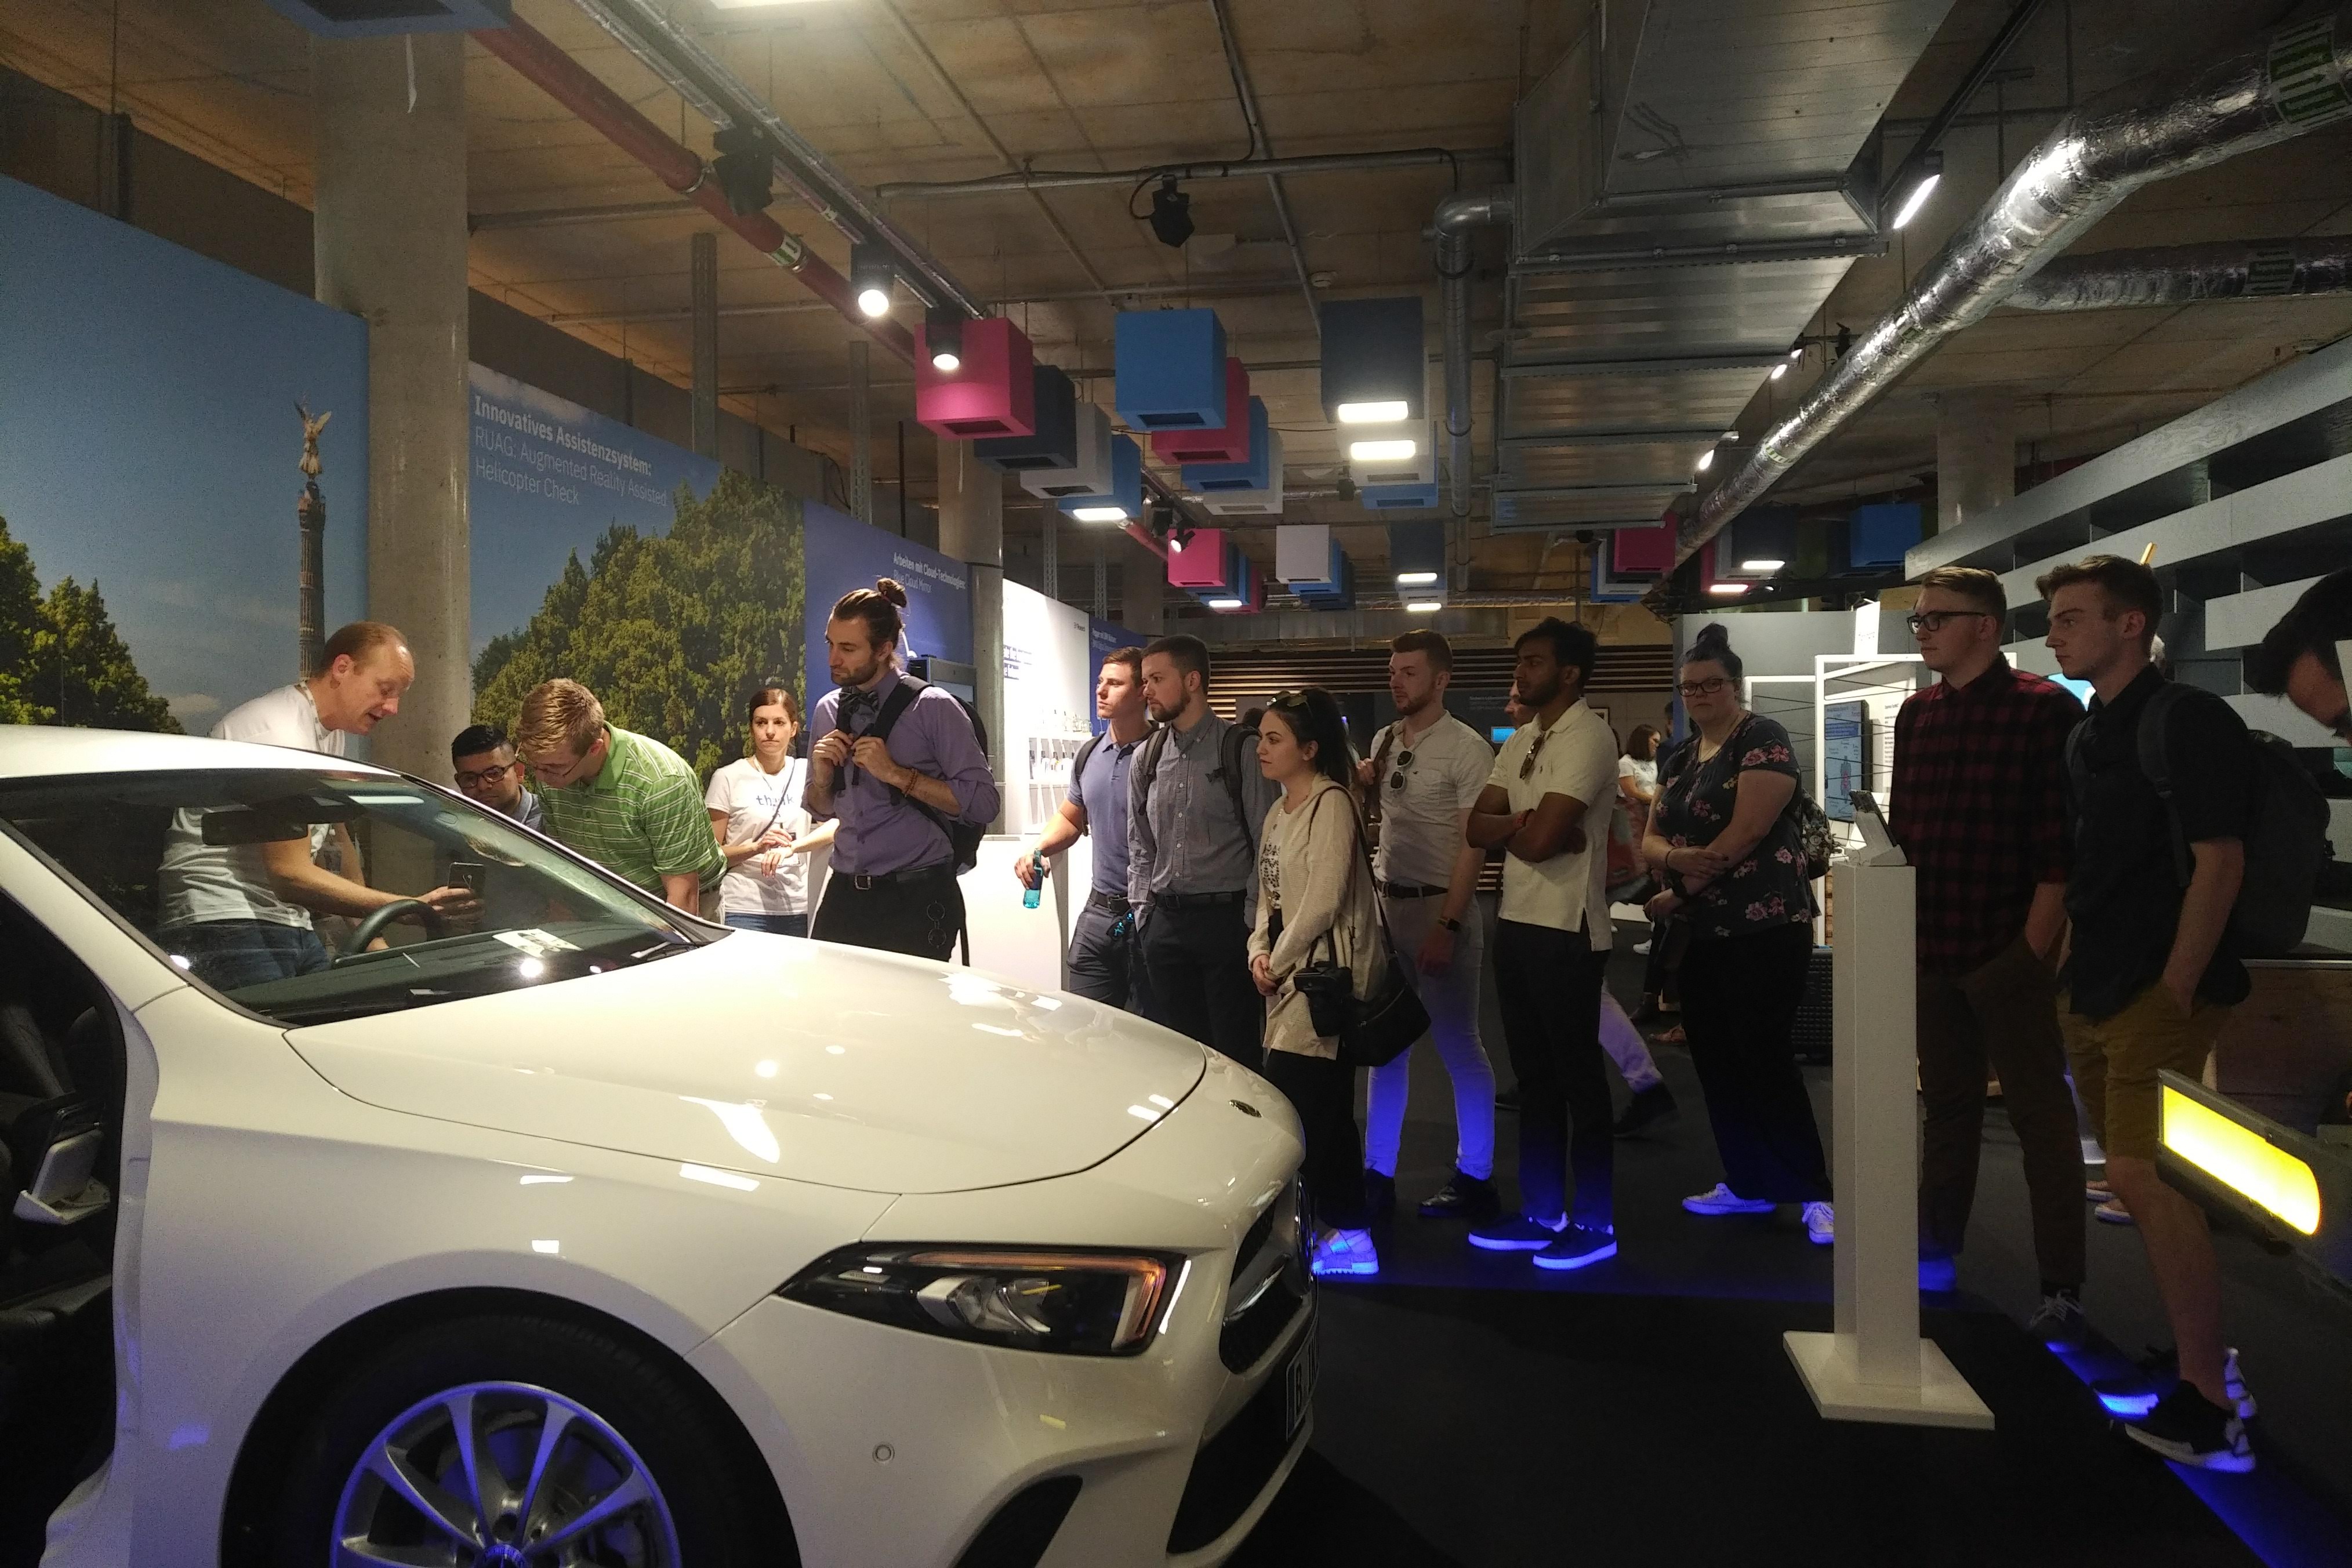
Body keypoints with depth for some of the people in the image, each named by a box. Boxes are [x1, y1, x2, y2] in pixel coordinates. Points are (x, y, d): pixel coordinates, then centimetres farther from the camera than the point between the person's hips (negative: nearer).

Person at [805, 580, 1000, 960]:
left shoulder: (933, 708, -9)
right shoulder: (828, 710, 8)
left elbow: (983, 803, -14)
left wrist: (897, 774, -18)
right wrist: (822, 776, -3)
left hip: (916, 901, -5)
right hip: (845, 896, 5)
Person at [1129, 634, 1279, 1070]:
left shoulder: (1241, 750, -6)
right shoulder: (1146, 758, 10)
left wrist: (1253, 921, -10)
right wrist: (1143, 911, 9)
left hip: (1227, 919, -5)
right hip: (1165, 921, 5)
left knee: (1235, 1051, 1)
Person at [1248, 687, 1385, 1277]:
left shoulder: (1331, 804, -13)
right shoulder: (1278, 813, 15)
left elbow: (1322, 901, -18)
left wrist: (1279, 963, -9)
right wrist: (1259, 953, 1)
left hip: (1324, 973, -9)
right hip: (1290, 976, 9)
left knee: (1287, 1101, -12)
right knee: (1325, 1106, 12)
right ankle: (1345, 1231, 20)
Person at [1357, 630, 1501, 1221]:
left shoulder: (1466, 748, -10)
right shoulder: (1383, 742, 9)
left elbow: (1474, 844, -14)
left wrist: (1447, 926, -20)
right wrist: (1357, 784, -1)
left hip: (1440, 907, -7)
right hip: (1385, 902, 7)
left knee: (1457, 1045, 3)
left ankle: (1475, 1177, 17)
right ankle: (1378, 1173, 22)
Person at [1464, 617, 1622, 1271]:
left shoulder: (1587, 738, -13)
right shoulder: (1521, 740, 14)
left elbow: (1542, 840, -22)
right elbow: (1476, 827, 7)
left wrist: (1509, 827, -2)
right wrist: (1523, 823, -12)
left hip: (1567, 928, -9)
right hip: (1517, 922, 9)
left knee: (1578, 1075, 0)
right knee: (1533, 1074, 14)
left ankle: (1595, 1222, 11)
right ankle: (1541, 1211, 24)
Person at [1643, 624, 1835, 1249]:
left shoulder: (1761, 740, -9)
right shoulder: (1679, 758, 15)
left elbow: (1747, 831, -18)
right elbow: (1651, 839, 11)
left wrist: (1682, 889, -10)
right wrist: (1675, 858, -13)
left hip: (1765, 925, -8)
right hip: (1705, 931, 8)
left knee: (1764, 1058, -8)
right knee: (1715, 1059, 10)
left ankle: (1814, 1192, 2)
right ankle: (1748, 1184, 21)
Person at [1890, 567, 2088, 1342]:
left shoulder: (2043, 709, -8)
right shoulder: (1916, 714, 11)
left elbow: (2061, 841, -12)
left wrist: (2035, 945, -15)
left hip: (2007, 952, -6)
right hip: (1930, 951, 6)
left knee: (2040, 1117, 1)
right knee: (1947, 1107, 16)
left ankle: (2061, 1290, 8)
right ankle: (1936, 1254, 27)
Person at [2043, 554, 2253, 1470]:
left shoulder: (2188, 722, -11)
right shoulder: (2090, 734, 14)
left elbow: (2219, 863, -16)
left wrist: (2175, 990, -19)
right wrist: (2075, 978, 15)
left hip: (2160, 993, -9)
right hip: (2094, 992, 9)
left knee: (2144, 1177, -13)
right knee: (2137, 1177, 15)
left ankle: (2210, 1409, -4)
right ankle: (2195, 1349, 31)